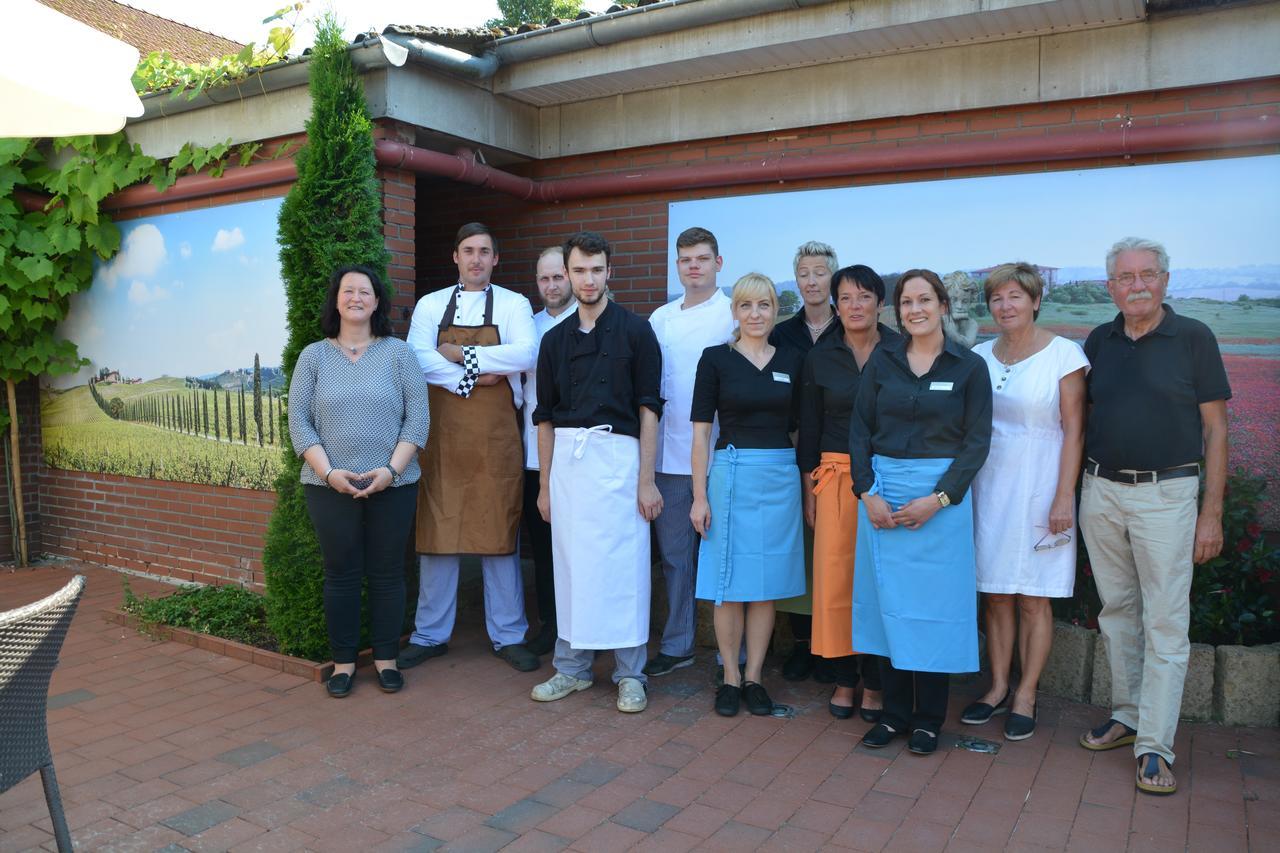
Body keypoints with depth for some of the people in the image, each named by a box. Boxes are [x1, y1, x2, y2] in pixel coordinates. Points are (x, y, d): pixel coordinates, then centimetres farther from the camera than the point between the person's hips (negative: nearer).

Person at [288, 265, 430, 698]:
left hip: (392, 484, 0)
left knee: (387, 573, 7)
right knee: (341, 574, 8)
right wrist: (329, 473, -11)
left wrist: (391, 470, -12)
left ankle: (386, 658, 21)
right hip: (329, 486, 1)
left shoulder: (398, 352, 3)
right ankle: (343, 661, 21)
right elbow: (299, 422, 1)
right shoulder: (313, 356, 6)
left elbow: (417, 418, -2)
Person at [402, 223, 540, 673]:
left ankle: (508, 635, 17)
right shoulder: (430, 306, 9)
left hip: (496, 436, -1)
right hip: (441, 433, 2)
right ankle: (430, 635, 20)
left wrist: (461, 353, -12)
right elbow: (418, 359, -7)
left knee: (499, 532, 4)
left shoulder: (514, 305, 4)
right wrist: (471, 378, -15)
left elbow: (525, 354, -15)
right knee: (437, 532, 6)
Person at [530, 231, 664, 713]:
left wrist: (646, 479, -8)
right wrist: (544, 485, 10)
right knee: (571, 566, 8)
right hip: (566, 459, 4)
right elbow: (545, 416, 13)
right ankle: (572, 666, 22)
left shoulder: (635, 331, 0)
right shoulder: (555, 339, 12)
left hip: (618, 455, -4)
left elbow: (648, 408, -3)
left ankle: (630, 674, 13)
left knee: (623, 565, 0)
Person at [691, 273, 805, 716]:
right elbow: (701, 430, -2)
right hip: (731, 474, -2)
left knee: (767, 584, 7)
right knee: (730, 583, 3)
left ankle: (754, 677, 20)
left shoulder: (792, 361, 8)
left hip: (781, 477, 3)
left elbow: (798, 427, 13)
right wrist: (700, 496, -6)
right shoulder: (716, 358, -1)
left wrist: (806, 483, 6)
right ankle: (730, 677, 18)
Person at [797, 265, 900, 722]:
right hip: (837, 476, 2)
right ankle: (844, 679, 16)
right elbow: (809, 429, 10)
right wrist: (809, 492, 7)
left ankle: (876, 682, 14)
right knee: (835, 577, 1)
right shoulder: (820, 357, 7)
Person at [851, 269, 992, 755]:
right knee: (887, 600, 7)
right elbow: (859, 429, 5)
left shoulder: (969, 367, 0)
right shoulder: (882, 361, 6)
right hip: (882, 492, 3)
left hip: (941, 495, -2)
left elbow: (977, 441, -3)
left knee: (933, 603, 3)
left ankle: (928, 719, 18)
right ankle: (895, 712, 20)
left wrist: (938, 498, -13)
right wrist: (868, 493, -7)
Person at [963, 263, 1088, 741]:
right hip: (988, 487, 4)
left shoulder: (1063, 354, -5)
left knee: (1033, 599, 4)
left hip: (1038, 489, -4)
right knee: (996, 596, 9)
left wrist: (1064, 497, -12)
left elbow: (1074, 431, -7)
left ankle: (1025, 696, 15)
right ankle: (998, 688, 21)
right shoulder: (979, 356, 7)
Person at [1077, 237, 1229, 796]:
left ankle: (1155, 746, 4)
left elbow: (1215, 428, -3)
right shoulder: (1099, 342, 8)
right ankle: (1127, 714, 27)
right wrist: (1074, 491, 7)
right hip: (1101, 492, 4)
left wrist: (1212, 513, -7)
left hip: (1166, 493, -4)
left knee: (1165, 621, -2)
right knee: (1117, 611, 13)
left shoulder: (1193, 338, -3)